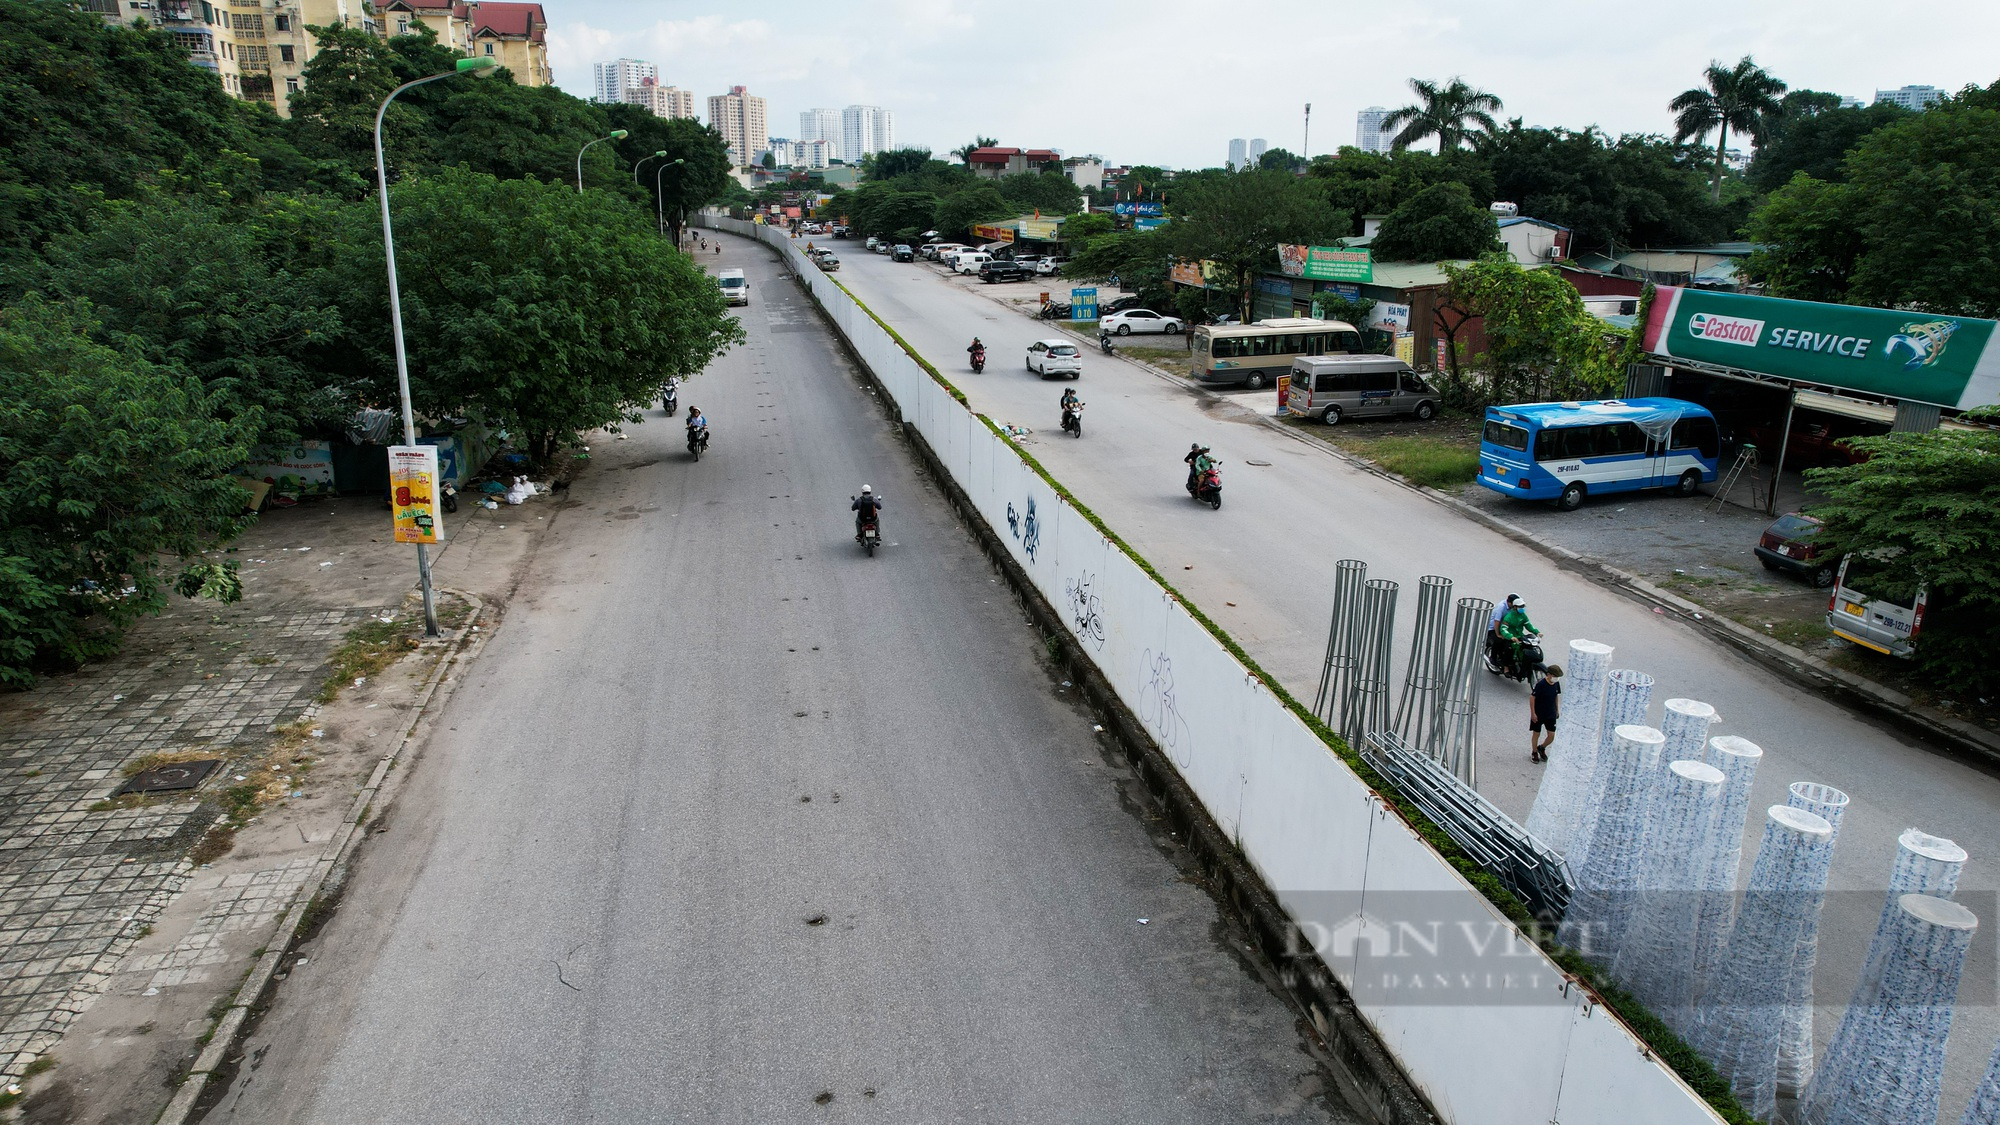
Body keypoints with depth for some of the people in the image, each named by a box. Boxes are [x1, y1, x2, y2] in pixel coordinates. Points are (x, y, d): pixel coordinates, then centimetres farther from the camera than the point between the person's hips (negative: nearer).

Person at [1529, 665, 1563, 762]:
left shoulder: (1556, 684, -5)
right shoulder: (1540, 684, -23)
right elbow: (1532, 697, -17)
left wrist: (1557, 710, 16)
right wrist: (1533, 713, -17)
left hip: (1551, 714, 5)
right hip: (1538, 714, -5)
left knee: (1551, 735, 4)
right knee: (1536, 734, 9)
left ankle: (1541, 748, 32)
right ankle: (1534, 753, 29)